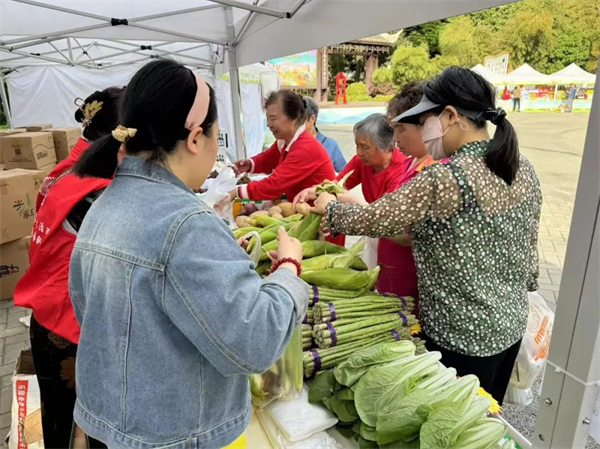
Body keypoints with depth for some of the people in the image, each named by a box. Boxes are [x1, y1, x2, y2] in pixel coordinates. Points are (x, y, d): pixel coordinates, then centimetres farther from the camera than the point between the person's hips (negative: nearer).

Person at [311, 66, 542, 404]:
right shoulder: (524, 168, -1)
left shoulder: (445, 179, -27)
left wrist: (329, 206, -1)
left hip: (461, 336, -7)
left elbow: (372, 220, -19)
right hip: (512, 323, 8)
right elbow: (529, 249, 8)